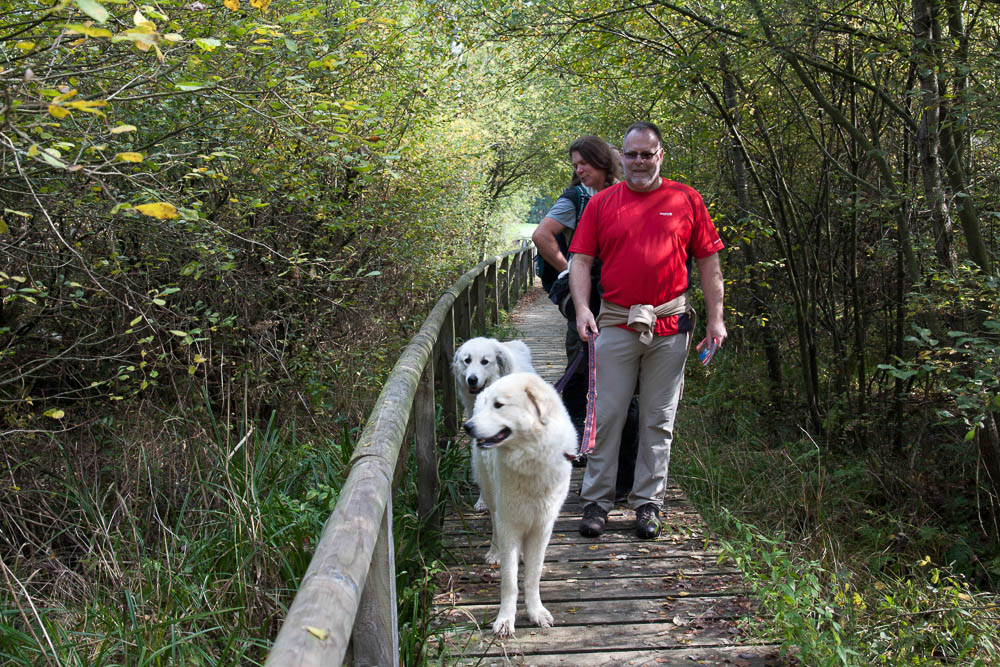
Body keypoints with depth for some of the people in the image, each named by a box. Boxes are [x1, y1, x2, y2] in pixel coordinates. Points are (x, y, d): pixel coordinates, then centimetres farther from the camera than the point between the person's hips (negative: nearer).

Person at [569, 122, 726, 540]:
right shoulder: (602, 202, 7)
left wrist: (716, 318, 3)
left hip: (670, 327, 1)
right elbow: (581, 259, 5)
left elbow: (708, 261, 8)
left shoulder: (686, 200, 7)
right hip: (615, 325, 0)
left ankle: (647, 503, 18)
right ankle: (596, 501, 13)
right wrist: (582, 308, -9)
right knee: (605, 415, 1)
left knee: (659, 420, 8)